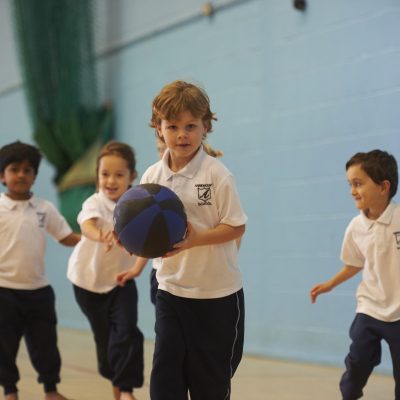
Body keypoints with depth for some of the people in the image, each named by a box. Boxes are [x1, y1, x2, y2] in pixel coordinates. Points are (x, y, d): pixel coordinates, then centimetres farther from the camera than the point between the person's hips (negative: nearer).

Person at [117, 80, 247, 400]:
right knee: (165, 374, -1)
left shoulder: (217, 174, -14)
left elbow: (236, 227, -13)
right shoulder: (152, 177, -2)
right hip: (171, 290, 3)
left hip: (217, 293, -3)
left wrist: (193, 240, -26)